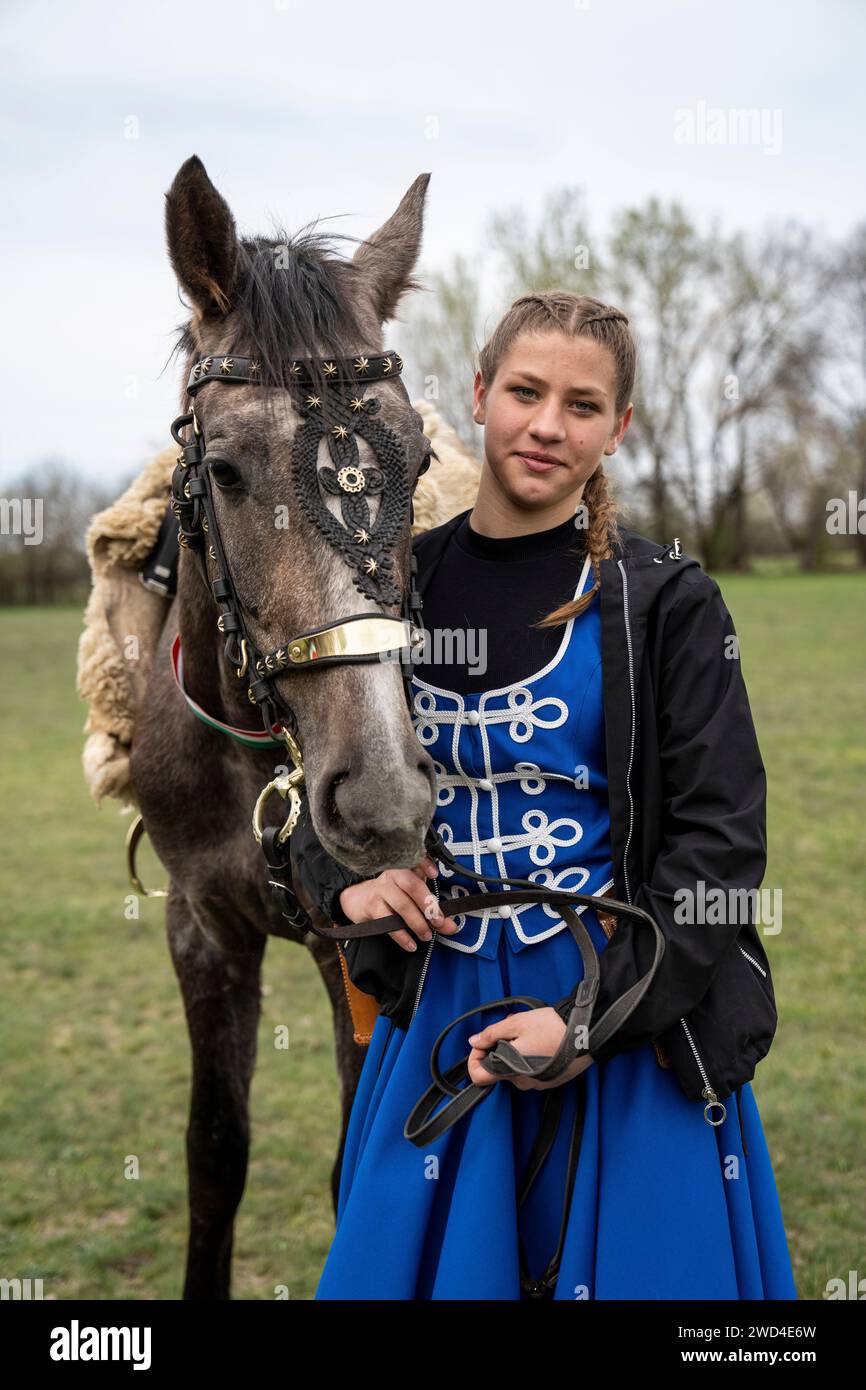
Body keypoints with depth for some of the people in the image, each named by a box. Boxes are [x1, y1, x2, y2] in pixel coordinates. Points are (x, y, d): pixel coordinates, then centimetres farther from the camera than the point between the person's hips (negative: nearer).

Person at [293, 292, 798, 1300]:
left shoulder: (665, 600, -7)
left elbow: (721, 839, -11)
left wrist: (593, 1017, -18)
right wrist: (347, 879, -6)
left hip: (634, 1019, -3)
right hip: (439, 1006, 4)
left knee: (630, 1264, 9)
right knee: (396, 1262, 14)